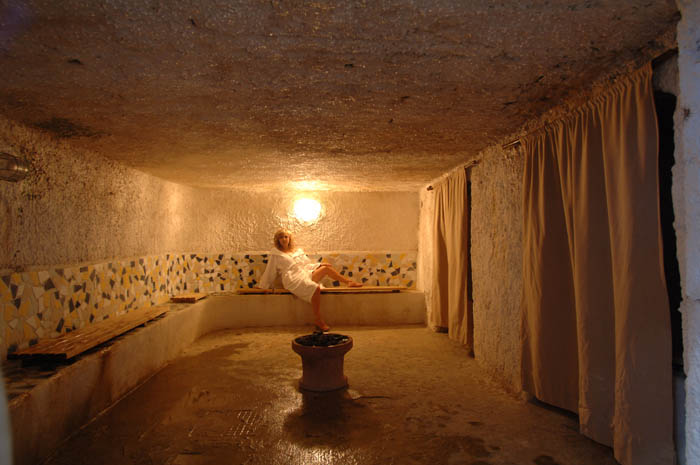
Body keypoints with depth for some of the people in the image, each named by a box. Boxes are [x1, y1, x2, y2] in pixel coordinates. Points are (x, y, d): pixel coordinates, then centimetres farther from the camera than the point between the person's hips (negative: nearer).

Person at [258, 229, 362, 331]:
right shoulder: (275, 254, 7)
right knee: (315, 288, -32)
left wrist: (320, 265, 12)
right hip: (293, 279, -6)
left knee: (327, 267, -6)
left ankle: (349, 281, 6)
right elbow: (269, 273, 10)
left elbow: (307, 264, 25)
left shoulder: (297, 250, 22)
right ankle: (318, 321, -28)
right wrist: (262, 287, 10)